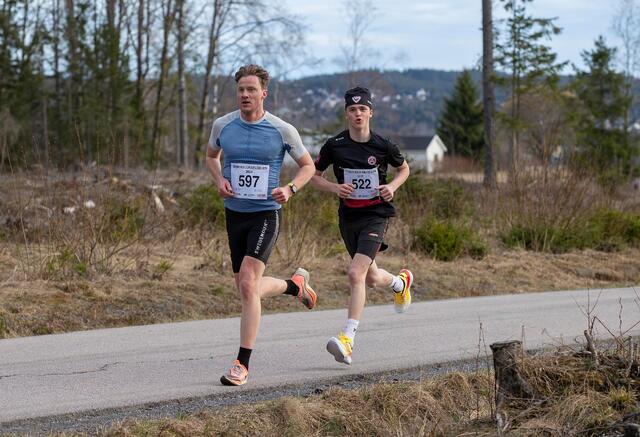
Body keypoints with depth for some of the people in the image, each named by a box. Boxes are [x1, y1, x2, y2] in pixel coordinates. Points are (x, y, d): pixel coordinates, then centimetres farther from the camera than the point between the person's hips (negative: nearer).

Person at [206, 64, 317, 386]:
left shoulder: (282, 130, -7)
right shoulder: (222, 125, 1)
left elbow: (307, 166, 6)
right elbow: (211, 156, 21)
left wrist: (290, 189, -13)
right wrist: (220, 181, 0)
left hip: (266, 214, -5)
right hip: (234, 214, 5)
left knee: (248, 285, -18)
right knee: (247, 289, 13)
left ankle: (242, 364, -12)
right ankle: (295, 284, 45)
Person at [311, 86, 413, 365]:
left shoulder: (382, 146, -6)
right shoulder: (334, 146, -4)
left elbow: (404, 168, 14)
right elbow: (314, 175, 8)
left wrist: (393, 186, -6)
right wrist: (335, 188, -11)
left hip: (376, 215, -4)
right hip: (348, 217, 4)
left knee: (356, 273, -21)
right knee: (371, 278, 16)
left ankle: (347, 340, -22)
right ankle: (400, 282, 53)